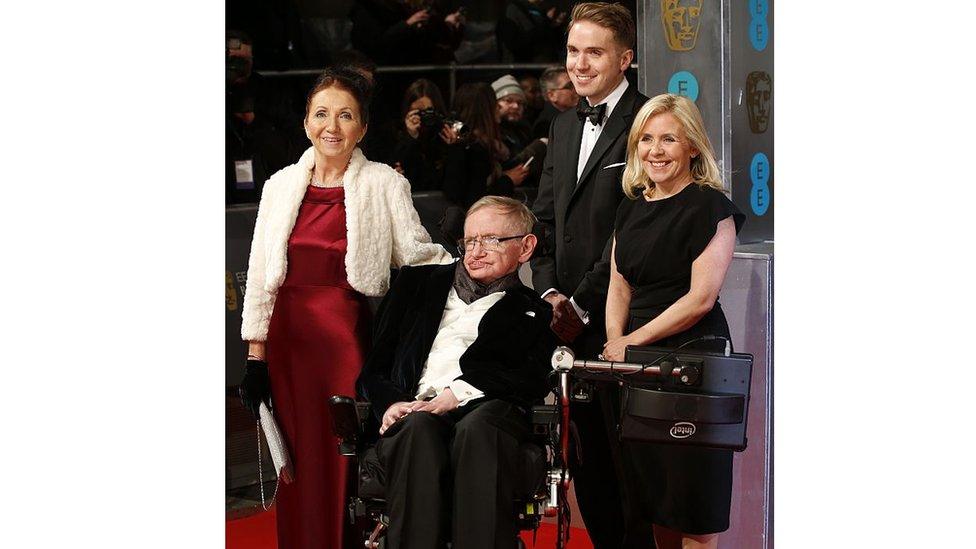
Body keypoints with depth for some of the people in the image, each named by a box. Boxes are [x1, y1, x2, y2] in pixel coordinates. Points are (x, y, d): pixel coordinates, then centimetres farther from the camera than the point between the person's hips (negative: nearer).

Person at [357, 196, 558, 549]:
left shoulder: (535, 314, 24)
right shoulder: (417, 283, 28)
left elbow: (532, 381, 4)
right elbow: (374, 367, 21)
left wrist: (458, 394, -10)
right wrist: (391, 402, -3)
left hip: (485, 410, -1)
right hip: (416, 410, 1)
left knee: (478, 427, -38)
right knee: (419, 428, -36)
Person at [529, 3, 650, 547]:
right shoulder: (564, 126, 16)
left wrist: (582, 304, -14)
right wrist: (550, 291, 2)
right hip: (570, 319, 7)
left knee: (625, 455, -2)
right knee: (586, 454, 11)